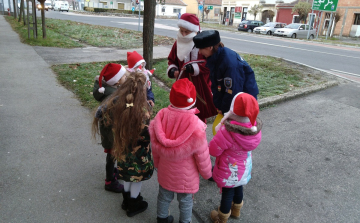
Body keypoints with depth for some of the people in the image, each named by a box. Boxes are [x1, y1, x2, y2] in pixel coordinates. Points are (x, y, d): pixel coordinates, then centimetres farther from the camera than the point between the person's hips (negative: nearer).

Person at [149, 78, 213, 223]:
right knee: (185, 201, 23)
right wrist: (207, 173, 2)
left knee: (164, 197, 28)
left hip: (165, 171, 4)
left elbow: (155, 148, -6)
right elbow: (202, 155, -18)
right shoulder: (196, 127, -32)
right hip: (186, 175, -3)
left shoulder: (160, 118, -21)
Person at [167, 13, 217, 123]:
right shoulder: (178, 43, 3)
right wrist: (172, 70, -8)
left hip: (200, 85, -4)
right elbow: (171, 60, 13)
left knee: (200, 114, 9)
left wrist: (194, 68, -27)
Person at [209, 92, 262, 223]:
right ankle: (236, 211, 57)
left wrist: (219, 131, -13)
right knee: (238, 189, 30)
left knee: (227, 193, 17)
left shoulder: (228, 131, -38)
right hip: (244, 167, 6)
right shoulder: (255, 127, -17)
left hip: (229, 171, -6)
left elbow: (213, 150, -27)